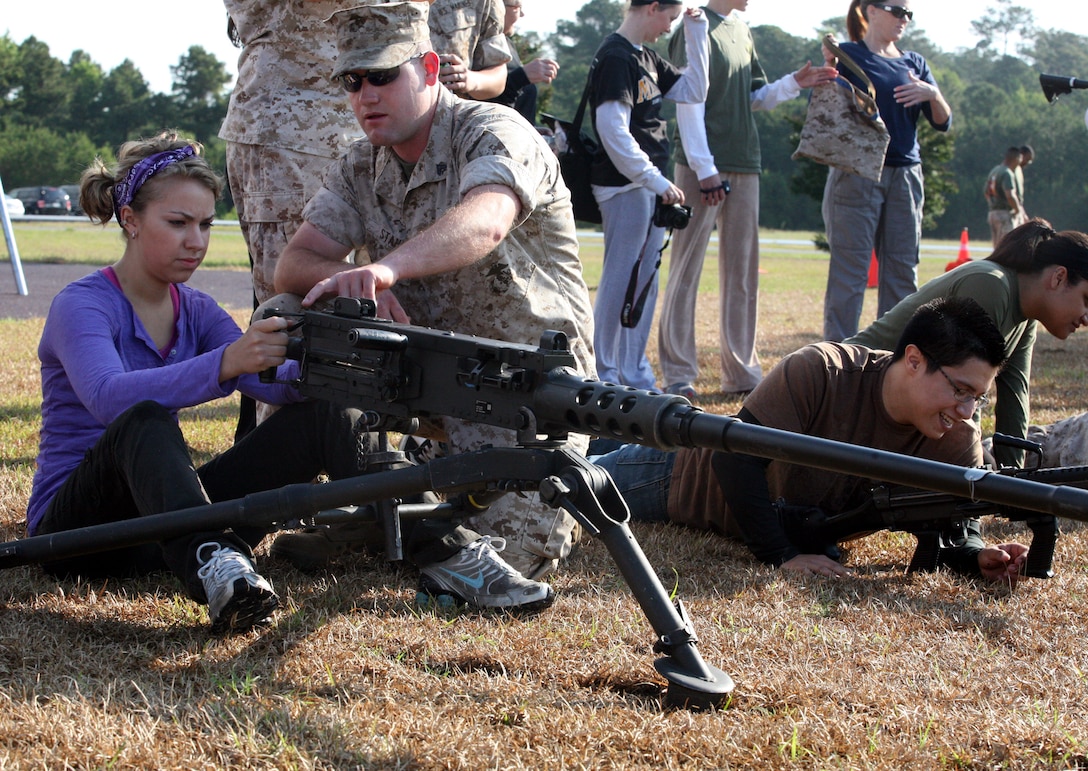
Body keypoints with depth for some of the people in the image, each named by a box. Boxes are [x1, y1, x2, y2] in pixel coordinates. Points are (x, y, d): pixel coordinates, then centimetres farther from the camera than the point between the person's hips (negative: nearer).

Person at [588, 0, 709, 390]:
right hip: (624, 186, -9)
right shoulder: (615, 57, -13)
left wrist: (697, 34, 12)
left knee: (645, 283, 11)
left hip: (650, 186, 9)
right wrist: (655, 180, -22)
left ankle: (635, 375, 18)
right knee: (620, 280, -5)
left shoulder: (647, 57, 15)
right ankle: (602, 375, 1)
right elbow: (612, 129, -21)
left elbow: (693, 91, 19)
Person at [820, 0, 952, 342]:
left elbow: (943, 122, 9)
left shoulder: (914, 63, 14)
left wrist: (933, 94, -11)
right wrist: (829, 69, -25)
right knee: (849, 273, -7)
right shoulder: (849, 55, -1)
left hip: (906, 177, 5)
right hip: (857, 174, -5)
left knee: (903, 272, 4)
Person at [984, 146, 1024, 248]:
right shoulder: (1007, 173, -15)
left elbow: (986, 192, 22)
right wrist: (1020, 211, -14)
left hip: (993, 212, 9)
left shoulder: (994, 171, 14)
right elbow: (1010, 196, -25)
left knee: (998, 248, 13)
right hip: (1006, 214, -9)